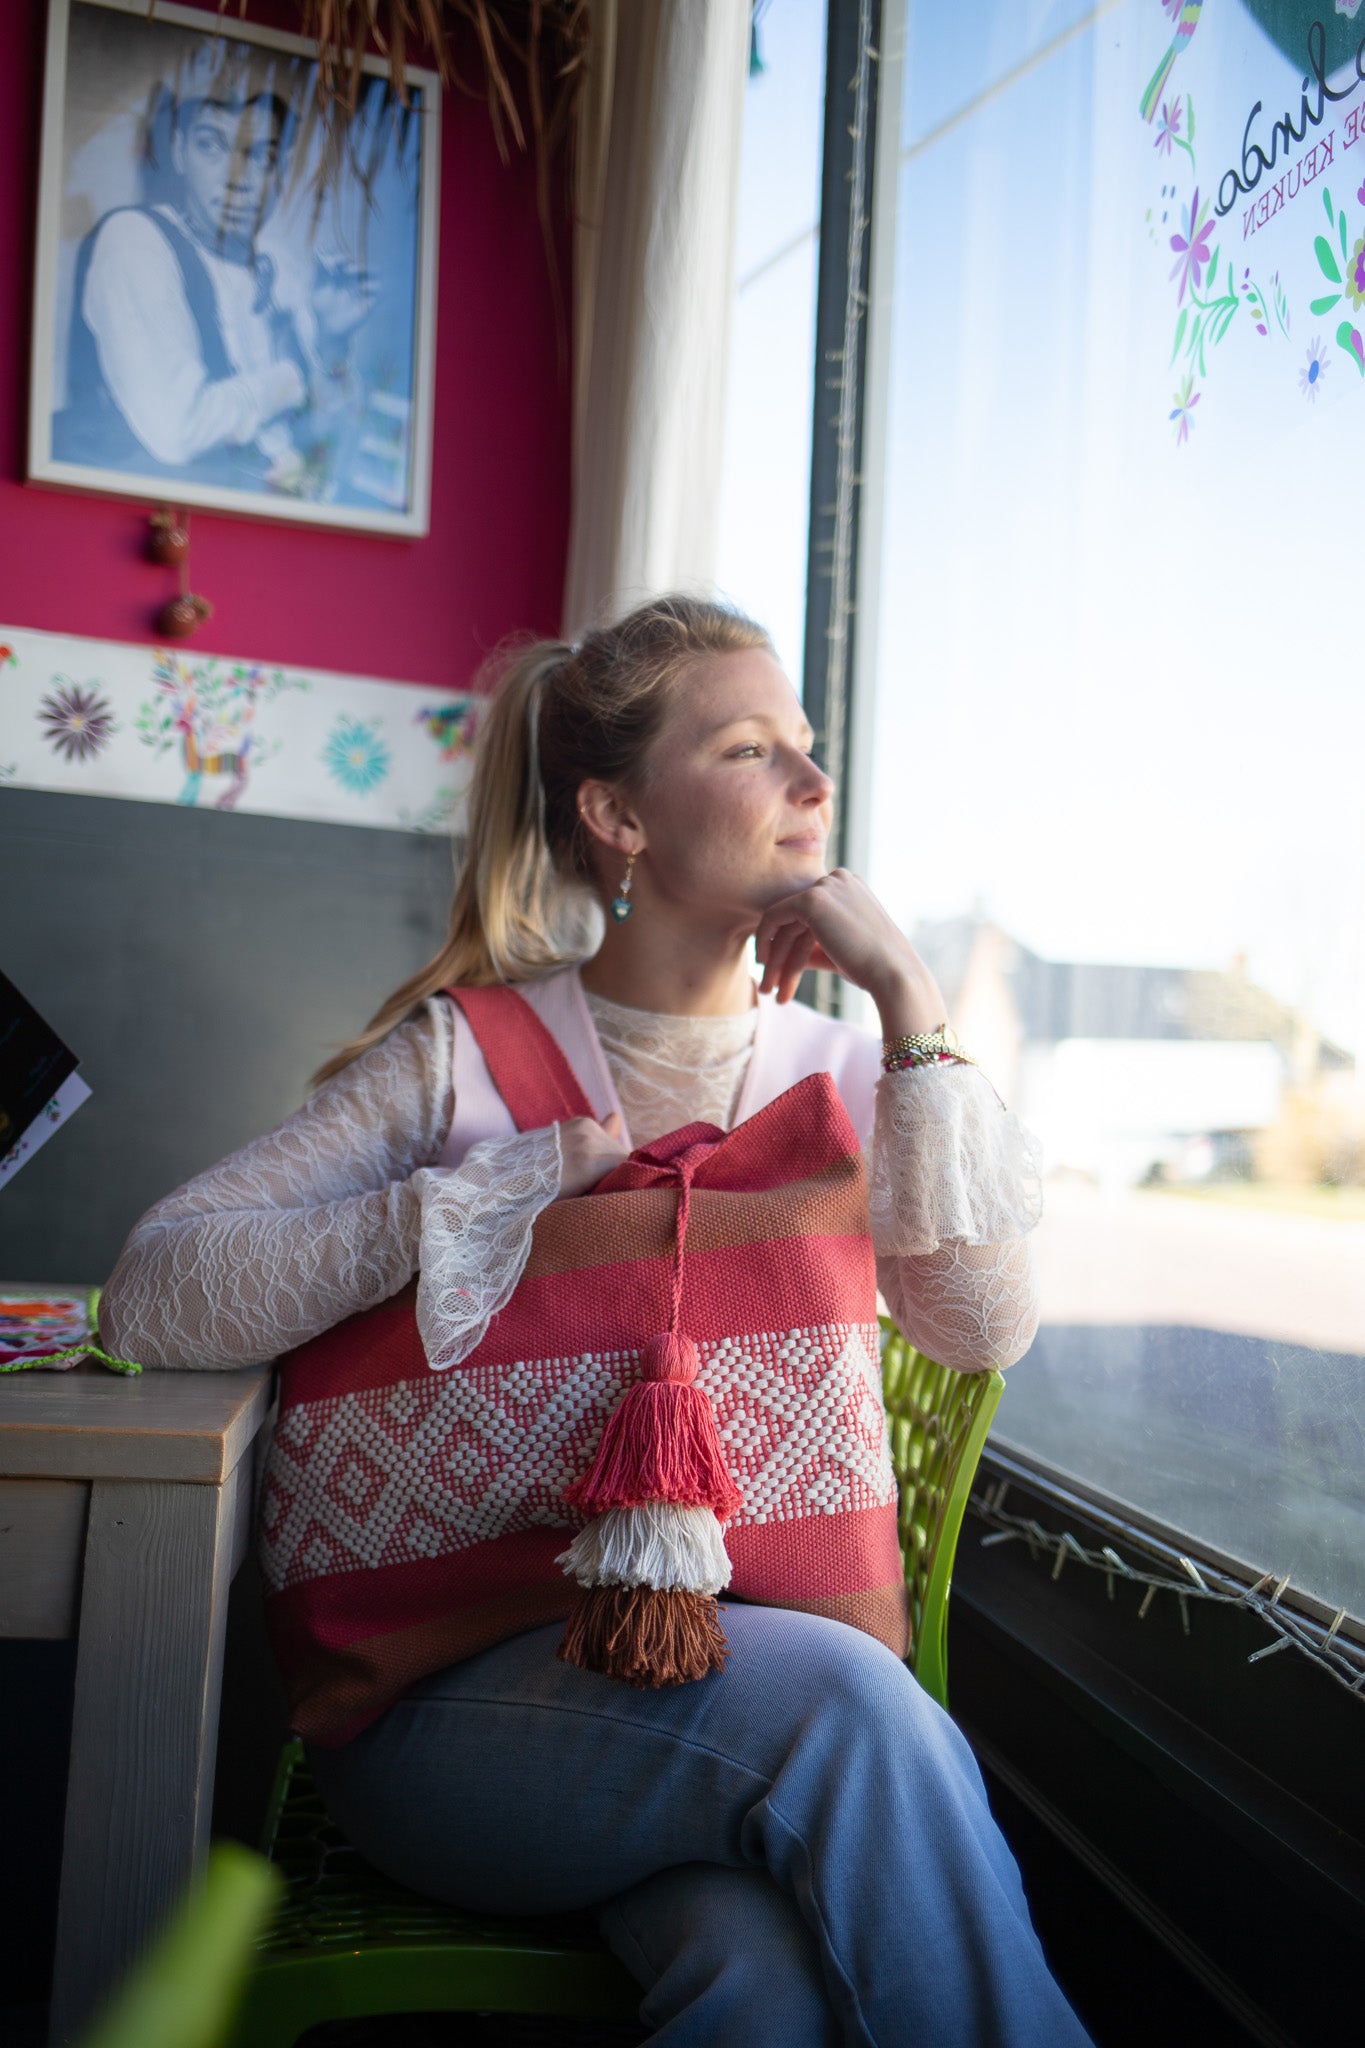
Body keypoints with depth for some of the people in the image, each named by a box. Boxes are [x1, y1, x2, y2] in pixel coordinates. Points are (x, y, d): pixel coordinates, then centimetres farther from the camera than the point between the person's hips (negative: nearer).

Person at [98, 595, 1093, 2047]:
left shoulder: (834, 1071, 8)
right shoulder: (467, 1055, -2)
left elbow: (984, 1330, -5)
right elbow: (153, 1292, -10)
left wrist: (909, 1001, -9)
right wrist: (527, 1175, -17)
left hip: (753, 1643, 2)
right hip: (464, 1684, -1)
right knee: (843, 1703, -30)